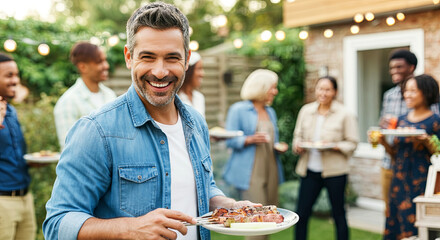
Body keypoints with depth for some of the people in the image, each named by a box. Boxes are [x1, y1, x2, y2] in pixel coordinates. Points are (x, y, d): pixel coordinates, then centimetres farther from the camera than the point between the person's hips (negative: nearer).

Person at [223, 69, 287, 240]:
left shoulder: (270, 112, 19)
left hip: (270, 170, 7)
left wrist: (280, 147, 6)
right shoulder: (238, 110, -2)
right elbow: (230, 141, -6)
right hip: (251, 173, -7)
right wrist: (250, 139, -21)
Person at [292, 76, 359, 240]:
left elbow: (352, 143, -3)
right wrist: (298, 145, -7)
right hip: (309, 170, 3)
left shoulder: (344, 115, -3)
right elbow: (298, 135, 14)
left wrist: (334, 146, -19)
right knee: (301, 214, 4)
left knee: (338, 214, 9)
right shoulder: (306, 110, 8)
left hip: (334, 171, -3)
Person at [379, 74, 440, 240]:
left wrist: (426, 142, -20)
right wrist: (383, 142, -1)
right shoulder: (401, 120, 11)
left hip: (421, 183, -5)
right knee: (396, 227, 8)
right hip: (399, 181, 5)